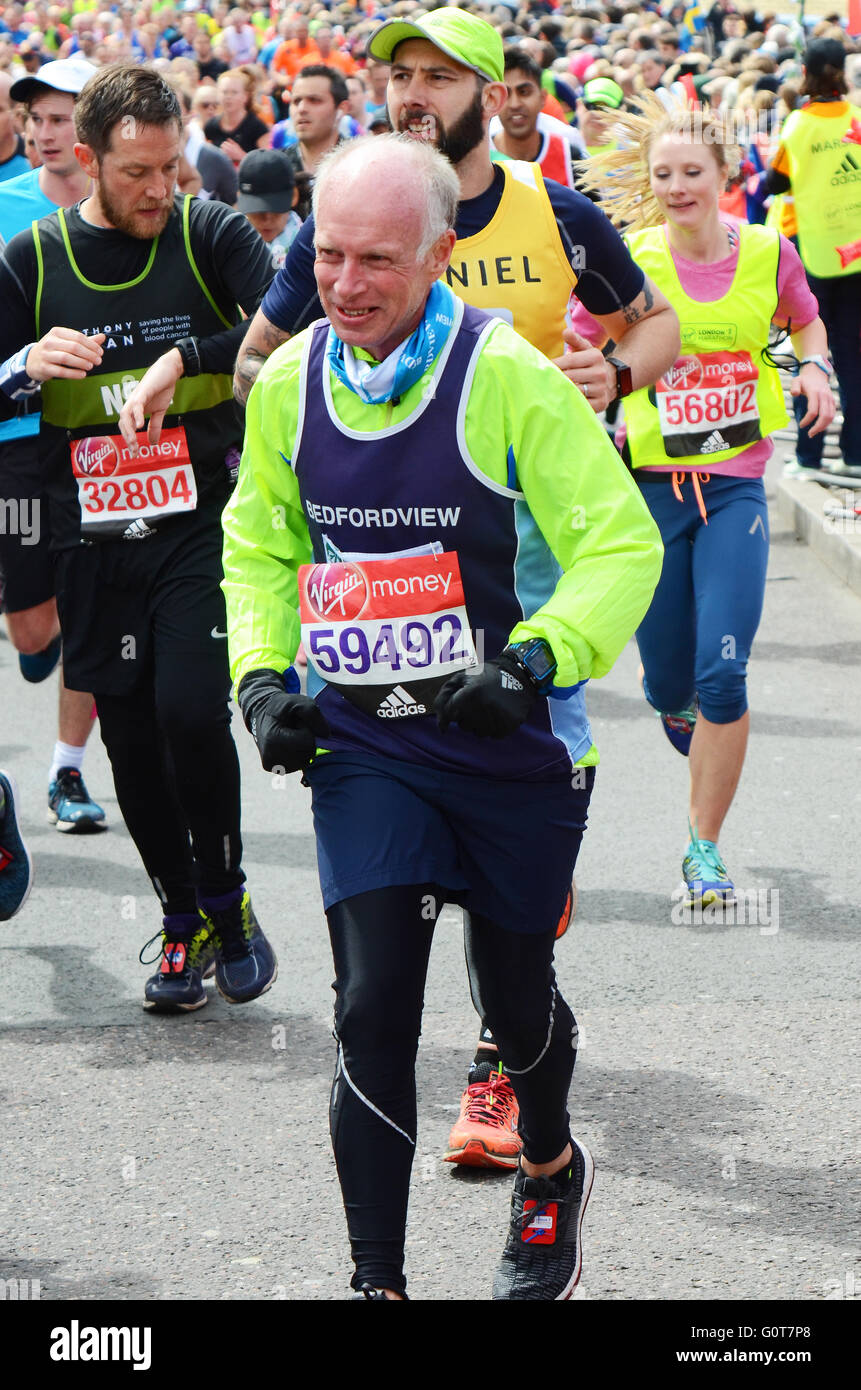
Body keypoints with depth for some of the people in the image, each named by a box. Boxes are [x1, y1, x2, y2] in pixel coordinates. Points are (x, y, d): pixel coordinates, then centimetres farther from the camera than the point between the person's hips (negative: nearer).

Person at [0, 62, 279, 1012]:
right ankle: (182, 923, 22)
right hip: (91, 535, 2)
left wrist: (185, 357, -25)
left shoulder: (208, 236, -1)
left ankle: (226, 899, 5)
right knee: (132, 738, 6)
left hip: (201, 523, -2)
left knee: (190, 711, -16)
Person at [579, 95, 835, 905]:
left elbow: (804, 319, 19)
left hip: (735, 484, 0)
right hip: (651, 484, 0)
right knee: (668, 683, 7)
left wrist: (814, 367, 0)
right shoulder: (629, 261, -8)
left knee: (723, 675, -12)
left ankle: (704, 849, 3)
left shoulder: (768, 253, -1)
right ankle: (682, 709, 48)